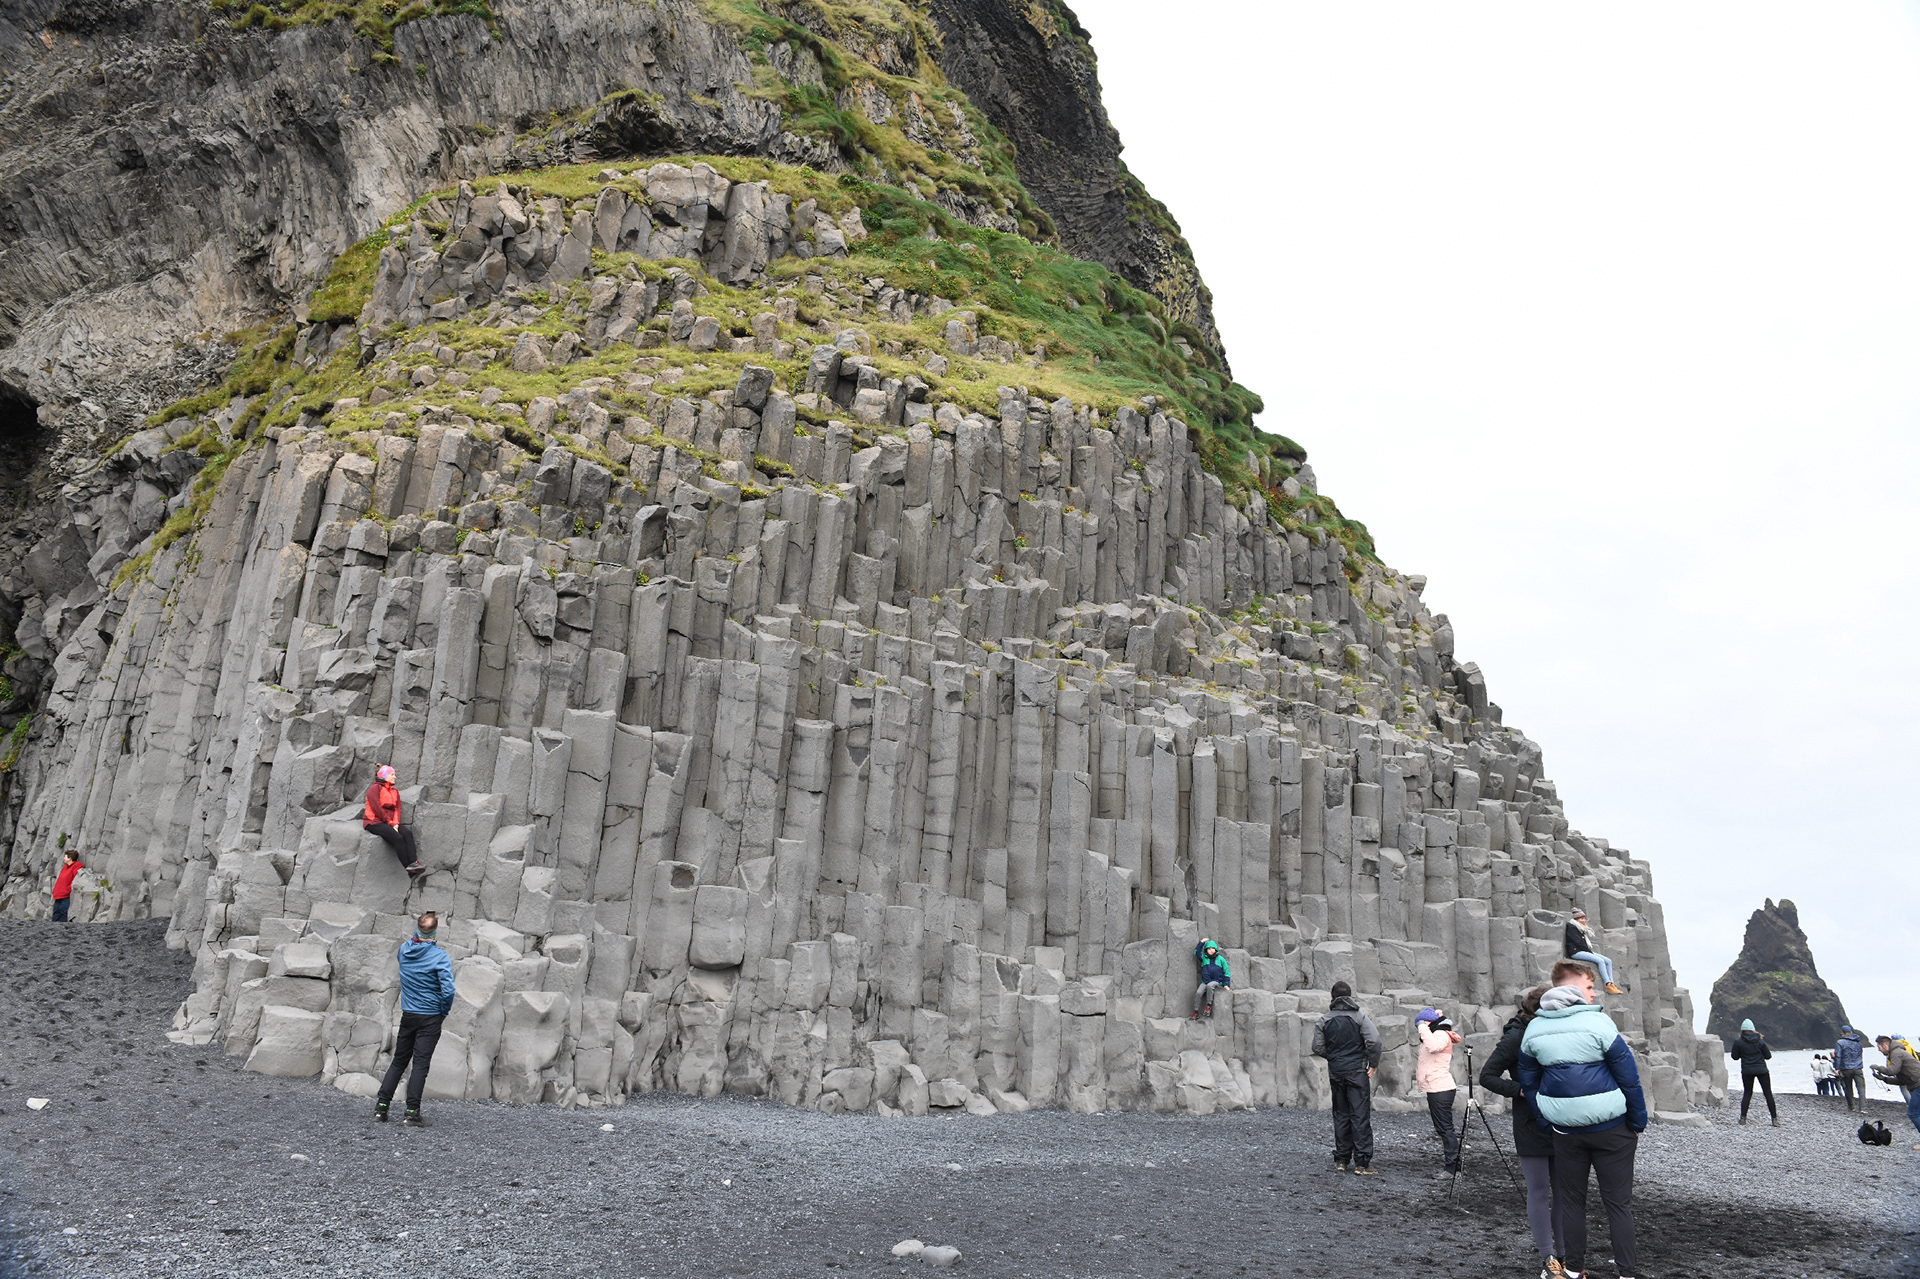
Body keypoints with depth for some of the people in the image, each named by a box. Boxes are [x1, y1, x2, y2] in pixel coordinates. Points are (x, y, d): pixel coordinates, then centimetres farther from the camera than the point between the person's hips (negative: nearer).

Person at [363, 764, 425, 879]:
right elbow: (377, 809, -10)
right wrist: (390, 823, -13)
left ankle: (412, 862, -38)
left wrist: (395, 823, -7)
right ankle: (408, 868, -33)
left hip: (390, 823, 7)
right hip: (374, 822, -7)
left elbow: (397, 809, 12)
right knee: (397, 837, -30)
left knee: (407, 833, -23)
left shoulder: (394, 791, 22)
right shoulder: (374, 789, -2)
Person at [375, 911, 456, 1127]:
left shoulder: (404, 949, -2)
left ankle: (381, 1105, 16)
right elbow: (448, 990, -19)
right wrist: (444, 1012, -4)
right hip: (430, 1018, -4)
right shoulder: (439, 957, -15)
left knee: (399, 1061, 16)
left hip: (408, 1015, 4)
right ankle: (412, 1111, -4)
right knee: (421, 1064, -2)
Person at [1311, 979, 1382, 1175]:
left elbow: (1318, 1048, 1)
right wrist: (1373, 1064, -5)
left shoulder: (1324, 1020, 4)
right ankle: (1362, 1162, -7)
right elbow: (1374, 1040, -17)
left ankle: (1341, 1159, 16)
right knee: (1361, 1115, -3)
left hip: (1336, 1072, 3)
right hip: (1357, 1071, -3)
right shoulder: (1360, 1016, -5)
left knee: (1340, 1115, 13)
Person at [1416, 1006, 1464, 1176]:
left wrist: (1423, 1027, -23)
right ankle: (1452, 1165, 17)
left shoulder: (1441, 1035, -11)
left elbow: (1433, 1046, -32)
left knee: (1445, 1127, -9)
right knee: (1442, 1128, 12)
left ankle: (1454, 1167, -6)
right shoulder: (1434, 1035, 19)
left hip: (1441, 1090, -11)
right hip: (1434, 1089, 11)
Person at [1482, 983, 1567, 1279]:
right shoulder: (1516, 1038, -12)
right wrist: (1521, 1090, -20)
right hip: (1531, 1126, -5)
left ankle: (1564, 1255, 21)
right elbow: (1487, 1076, -10)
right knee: (1539, 1192, 1)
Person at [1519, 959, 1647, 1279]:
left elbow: (1528, 1083, 10)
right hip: (1611, 1129, -3)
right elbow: (1629, 1078, -9)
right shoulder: (1598, 1022, -13)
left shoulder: (1533, 1029, 2)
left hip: (1565, 1130, 4)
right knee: (1618, 1202, 7)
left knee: (1570, 1200, 14)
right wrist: (1638, 1123, 1)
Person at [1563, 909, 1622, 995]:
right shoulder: (1571, 927, -5)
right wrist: (1590, 952, -11)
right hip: (1576, 952, -9)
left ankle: (1611, 984, -14)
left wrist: (1591, 951, 3)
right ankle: (1608, 986, -28)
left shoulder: (1582, 928, 23)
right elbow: (1578, 942, -12)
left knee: (1608, 961, -5)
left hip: (1584, 951, 9)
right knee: (1600, 961, -26)